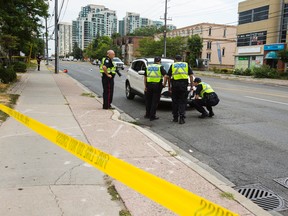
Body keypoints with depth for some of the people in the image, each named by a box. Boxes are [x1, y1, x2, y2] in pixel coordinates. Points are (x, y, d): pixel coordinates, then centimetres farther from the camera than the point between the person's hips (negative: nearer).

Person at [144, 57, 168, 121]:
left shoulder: (148, 67, 13)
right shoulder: (160, 67, 0)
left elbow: (145, 77, 11)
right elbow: (165, 76, -13)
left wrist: (145, 86, 12)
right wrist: (164, 84, -1)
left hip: (149, 85, 4)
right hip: (157, 85, -4)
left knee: (148, 101, 16)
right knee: (155, 101, 3)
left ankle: (147, 114, 24)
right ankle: (152, 116, 5)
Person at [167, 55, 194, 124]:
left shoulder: (172, 65, 14)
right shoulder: (186, 65, 16)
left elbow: (169, 77, 11)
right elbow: (191, 76, 7)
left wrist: (169, 87, 19)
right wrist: (191, 85, 9)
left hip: (175, 84, 0)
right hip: (184, 84, 0)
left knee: (175, 101, 11)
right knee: (182, 102, 4)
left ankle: (175, 118, 16)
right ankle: (181, 118, -5)